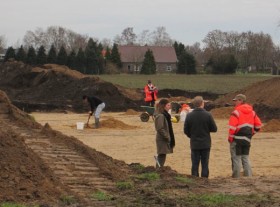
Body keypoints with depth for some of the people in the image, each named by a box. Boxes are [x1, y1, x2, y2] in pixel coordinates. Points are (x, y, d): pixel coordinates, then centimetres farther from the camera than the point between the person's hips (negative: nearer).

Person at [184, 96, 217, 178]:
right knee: (205, 165, 7)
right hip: (206, 144, -1)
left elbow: (186, 131, -1)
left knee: (195, 165, 8)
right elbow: (214, 129, -5)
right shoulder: (208, 115, -11)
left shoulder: (189, 116, -7)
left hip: (194, 144, 1)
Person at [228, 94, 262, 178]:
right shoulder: (252, 112, 10)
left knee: (236, 158, 0)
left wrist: (230, 138, -7)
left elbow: (232, 127, -18)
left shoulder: (236, 112, -12)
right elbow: (258, 125, 11)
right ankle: (249, 176, 10)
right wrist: (251, 133, 17)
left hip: (237, 139, -6)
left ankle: (236, 177, 1)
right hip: (247, 139, 6)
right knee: (245, 158, 14)